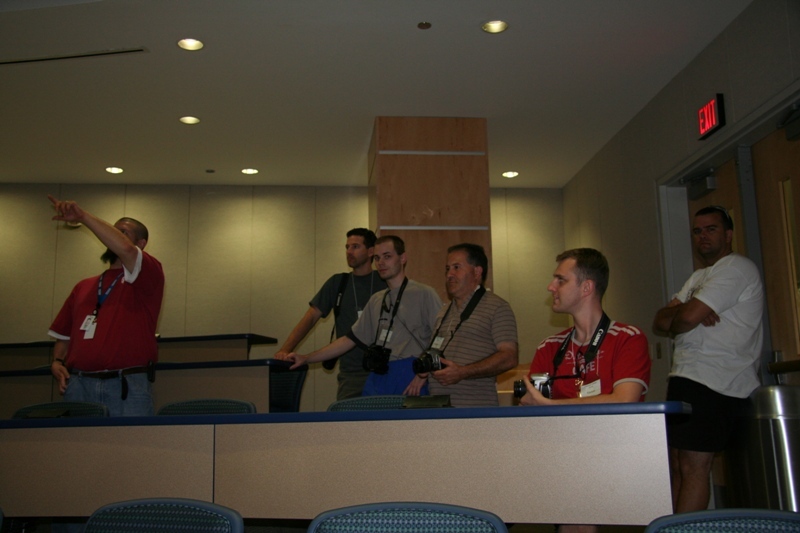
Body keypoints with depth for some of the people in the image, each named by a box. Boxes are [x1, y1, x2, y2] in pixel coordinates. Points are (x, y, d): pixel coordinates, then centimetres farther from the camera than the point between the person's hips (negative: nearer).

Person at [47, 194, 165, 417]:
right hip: (78, 384, 5)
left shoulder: (148, 278, 5)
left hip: (128, 386, -4)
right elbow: (64, 335, 22)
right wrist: (57, 362, 2)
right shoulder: (82, 287, 22)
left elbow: (125, 248, -16)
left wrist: (84, 216, -10)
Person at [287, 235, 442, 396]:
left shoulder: (424, 294, -1)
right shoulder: (376, 300, 19)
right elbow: (350, 339, 20)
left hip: (408, 378, -6)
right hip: (376, 379, 6)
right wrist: (306, 358, 16)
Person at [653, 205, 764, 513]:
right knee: (678, 465, 9)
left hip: (716, 384, -9)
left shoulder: (737, 268, -6)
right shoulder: (698, 277, 25)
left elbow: (688, 317, -18)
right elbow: (660, 320, 14)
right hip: (687, 379, 10)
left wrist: (672, 319, 4)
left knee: (693, 466, -10)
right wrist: (683, 313, -8)